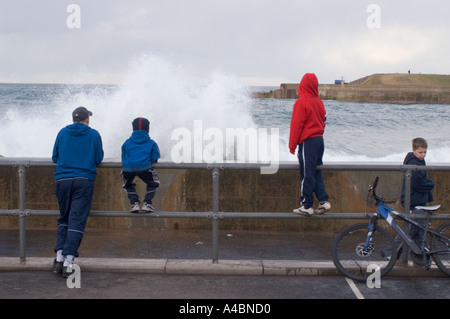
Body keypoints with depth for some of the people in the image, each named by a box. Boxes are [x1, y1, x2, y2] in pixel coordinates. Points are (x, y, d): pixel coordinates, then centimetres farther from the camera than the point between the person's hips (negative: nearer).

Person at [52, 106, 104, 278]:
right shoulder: (93, 134, 3)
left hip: (63, 180, 3)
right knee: (77, 220, -4)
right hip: (84, 181, -2)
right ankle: (68, 260, -11)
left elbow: (55, 157, 13)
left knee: (64, 219, 15)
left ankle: (59, 257, 6)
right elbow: (99, 159, 6)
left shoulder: (62, 133, 9)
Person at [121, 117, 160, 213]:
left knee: (128, 185, 30)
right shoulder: (151, 143, 12)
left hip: (128, 169, 2)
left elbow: (124, 159, 18)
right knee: (153, 183, 24)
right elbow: (155, 158, 10)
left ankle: (134, 203, 14)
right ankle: (147, 203, 10)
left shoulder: (127, 143, 18)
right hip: (144, 168, -2)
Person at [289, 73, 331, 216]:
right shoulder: (319, 102, 8)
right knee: (316, 173, 14)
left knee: (307, 175, -2)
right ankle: (323, 201, 9)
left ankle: (307, 206, 2)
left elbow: (296, 125, -11)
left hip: (308, 142, -7)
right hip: (320, 140, 7)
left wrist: (292, 145, -5)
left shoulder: (301, 102, -12)